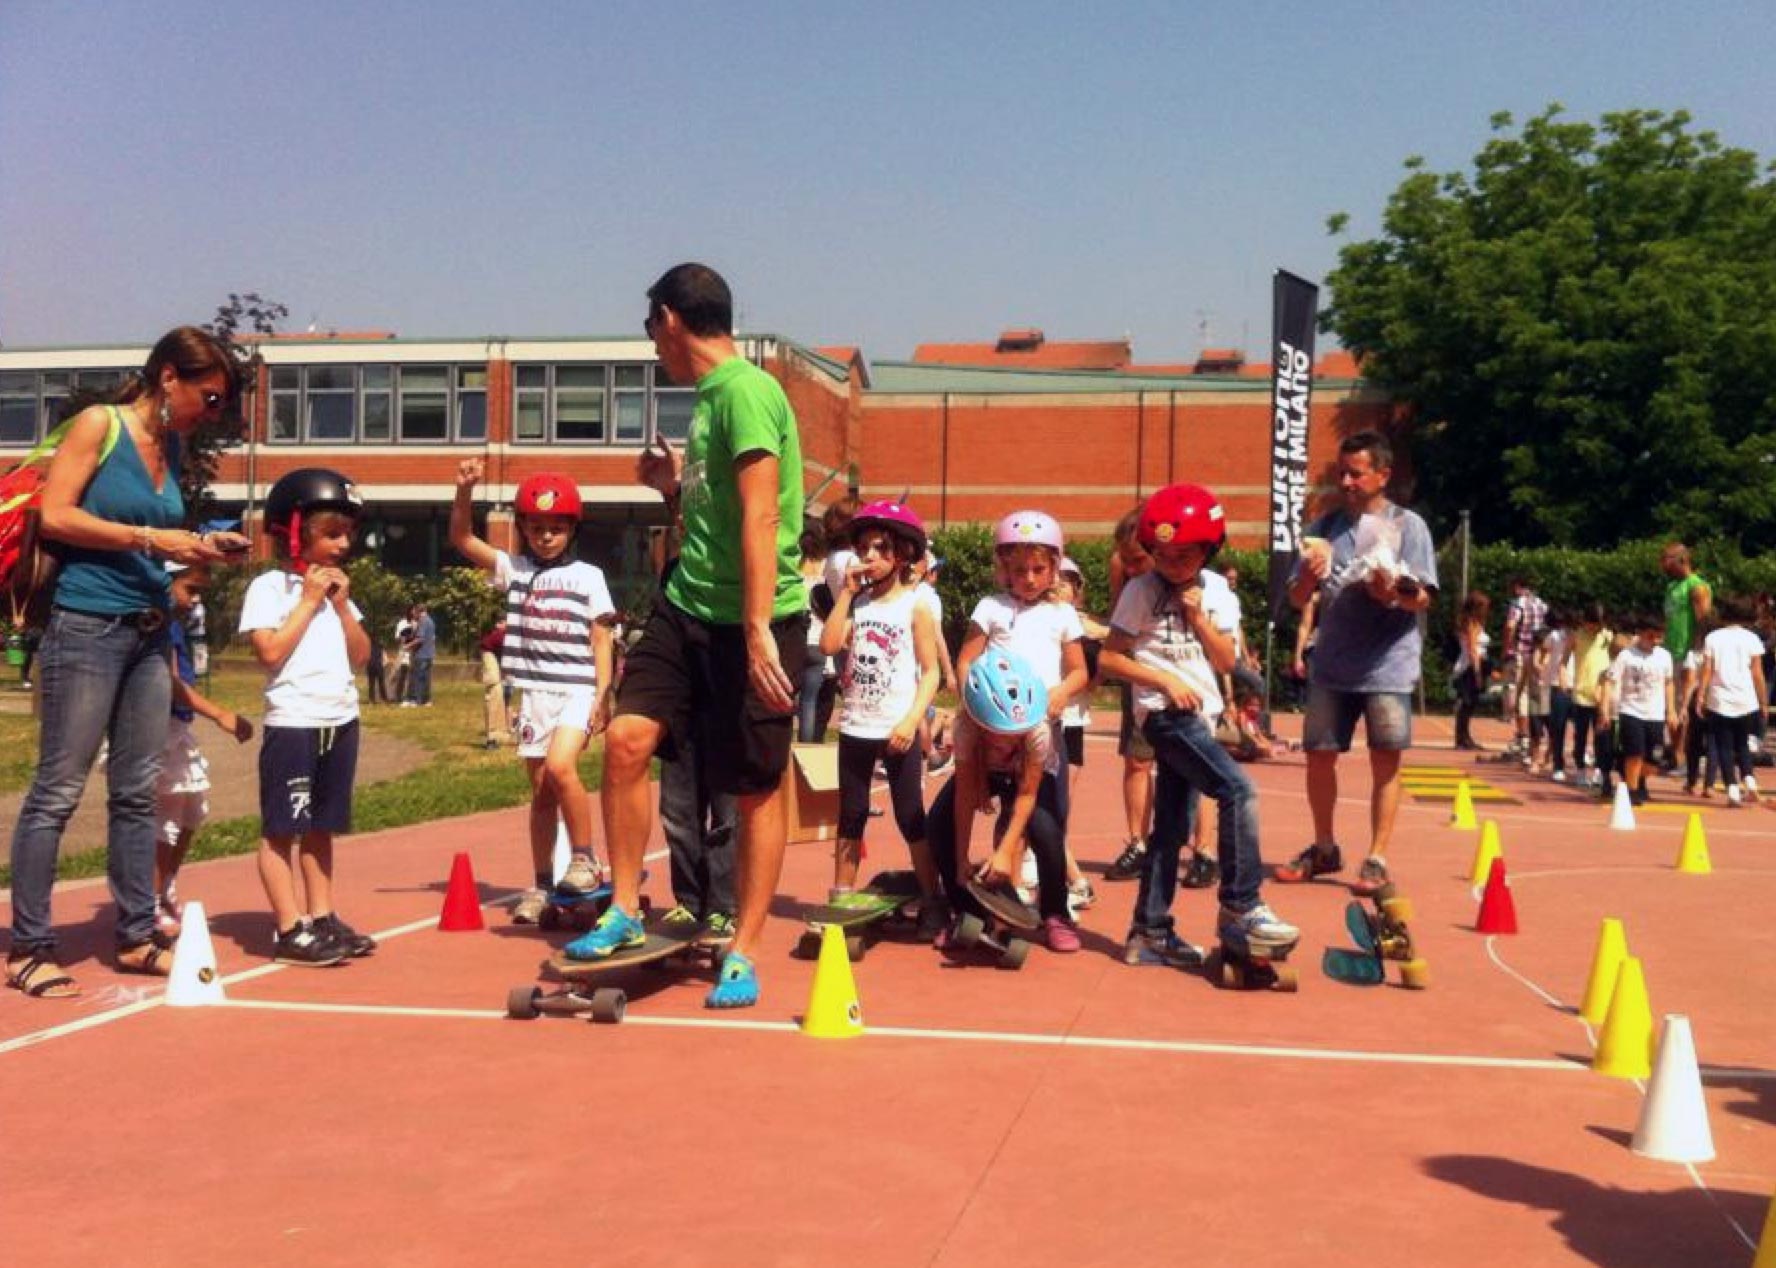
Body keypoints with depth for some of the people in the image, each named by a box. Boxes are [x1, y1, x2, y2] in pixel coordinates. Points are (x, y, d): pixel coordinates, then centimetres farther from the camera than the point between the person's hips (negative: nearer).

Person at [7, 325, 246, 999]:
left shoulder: (171, 445, 13)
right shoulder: (99, 424, -6)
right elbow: (55, 515, -13)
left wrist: (197, 548, 3)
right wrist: (149, 538, -16)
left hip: (148, 633, 7)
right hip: (86, 628, -7)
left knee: (138, 792, 11)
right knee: (57, 791, -3)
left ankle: (136, 936, 20)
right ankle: (28, 948, 3)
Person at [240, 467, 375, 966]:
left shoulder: (336, 588, 15)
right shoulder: (269, 587, -6)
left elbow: (361, 656, 12)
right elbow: (270, 651, -18)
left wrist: (342, 604, 0)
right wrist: (310, 600, -12)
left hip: (341, 723, 7)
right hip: (293, 723, -7)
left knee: (321, 828, 13)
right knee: (282, 829, -3)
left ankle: (322, 917, 19)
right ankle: (290, 930, -2)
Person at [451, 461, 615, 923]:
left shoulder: (588, 576, 2)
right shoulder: (513, 569, 8)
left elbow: (601, 641, 2)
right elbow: (461, 539, 2)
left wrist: (603, 696, -6)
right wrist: (465, 490, -12)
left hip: (577, 691, -3)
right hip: (534, 694, 3)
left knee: (560, 767, -25)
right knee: (541, 790, 8)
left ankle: (585, 859, -9)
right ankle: (541, 885, 17)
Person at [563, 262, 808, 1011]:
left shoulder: (744, 391, -13)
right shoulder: (708, 398, 15)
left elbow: (759, 517, -22)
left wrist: (758, 631, -26)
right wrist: (672, 486, 12)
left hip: (754, 620, -8)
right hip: (688, 608, 8)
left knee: (758, 788, 3)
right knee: (626, 736, -5)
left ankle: (743, 953, 13)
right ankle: (625, 912, 9)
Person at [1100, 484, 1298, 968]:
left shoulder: (1215, 593, 8)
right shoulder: (1140, 591, -5)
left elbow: (1228, 662, 5)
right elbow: (1110, 657, -5)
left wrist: (1198, 617, -8)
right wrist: (1166, 680, -14)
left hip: (1198, 714, 6)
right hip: (1163, 712, -6)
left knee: (1173, 826, 9)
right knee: (1238, 789, -22)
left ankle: (1150, 932, 17)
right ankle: (1240, 908, -17)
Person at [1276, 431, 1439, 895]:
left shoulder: (1407, 526, -1)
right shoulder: (1326, 526, 10)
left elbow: (1423, 598, -6)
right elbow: (1298, 599, 9)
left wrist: (1394, 593, -27)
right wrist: (1309, 575, -13)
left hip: (1387, 664, -4)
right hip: (1332, 664, 4)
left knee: (1385, 761, -1)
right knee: (1319, 755, 8)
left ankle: (1377, 859, 6)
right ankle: (1324, 848, 24)